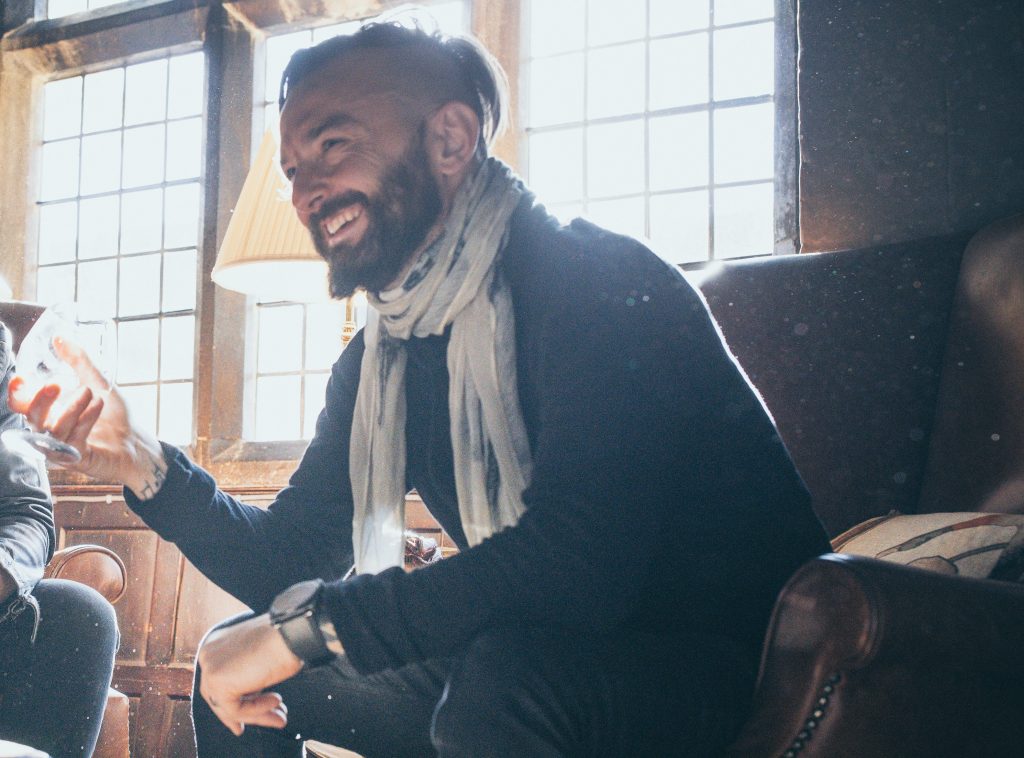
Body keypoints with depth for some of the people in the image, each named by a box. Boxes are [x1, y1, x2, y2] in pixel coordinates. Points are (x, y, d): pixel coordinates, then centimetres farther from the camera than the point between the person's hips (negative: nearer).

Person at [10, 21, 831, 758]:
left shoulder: (603, 285, -19)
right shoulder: (381, 359, 8)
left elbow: (578, 560, -32)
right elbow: (292, 560, 11)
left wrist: (301, 624, -24)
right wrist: (141, 462, -6)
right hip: (535, 658, 8)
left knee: (502, 672, -39)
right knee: (233, 657, 11)